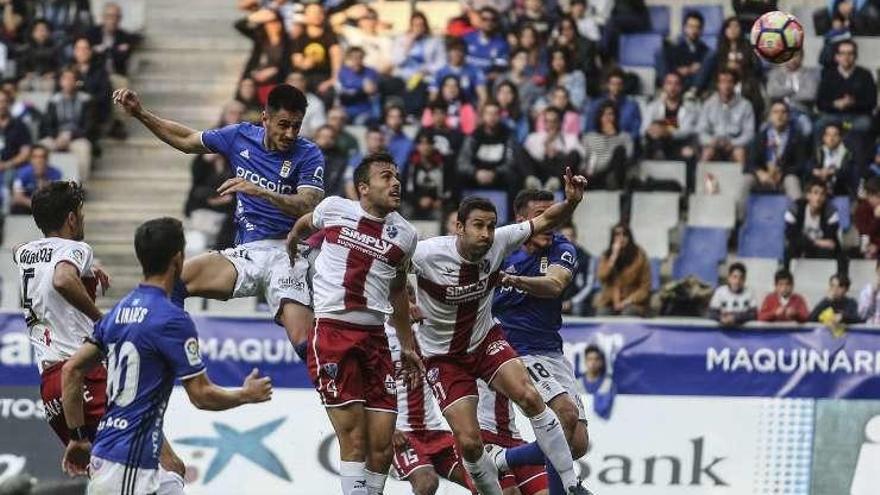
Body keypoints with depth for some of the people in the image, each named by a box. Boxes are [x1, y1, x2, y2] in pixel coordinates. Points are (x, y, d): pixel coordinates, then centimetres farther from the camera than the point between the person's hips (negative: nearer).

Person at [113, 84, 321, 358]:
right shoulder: (240, 136, 8)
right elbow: (186, 140, 22)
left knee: (305, 345, -22)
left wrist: (259, 191, -29)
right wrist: (140, 113, 18)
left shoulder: (308, 155, -4)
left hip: (287, 253, -4)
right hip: (247, 252, 4)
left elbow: (308, 206, -17)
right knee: (177, 280, -19)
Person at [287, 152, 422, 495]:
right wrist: (290, 247, 37)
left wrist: (407, 346, 25)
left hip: (374, 337, 4)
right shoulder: (335, 209, 0)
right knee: (353, 438, -12)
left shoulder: (405, 235, 10)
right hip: (332, 333, -4)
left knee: (382, 446, 0)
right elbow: (303, 225, 24)